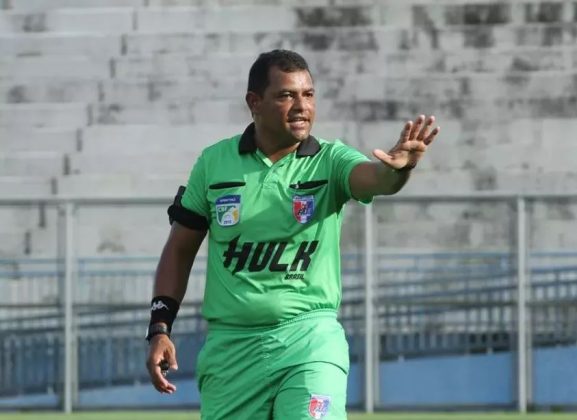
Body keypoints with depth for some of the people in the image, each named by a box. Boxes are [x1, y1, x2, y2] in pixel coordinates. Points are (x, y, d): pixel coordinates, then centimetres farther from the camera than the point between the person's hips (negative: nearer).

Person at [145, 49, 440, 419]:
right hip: (230, 346, 2)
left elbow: (374, 178, -25)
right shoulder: (214, 163, 3)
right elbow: (180, 249, 11)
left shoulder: (330, 161, -3)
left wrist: (398, 167, -49)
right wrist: (160, 329, 4)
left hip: (309, 340, -2)